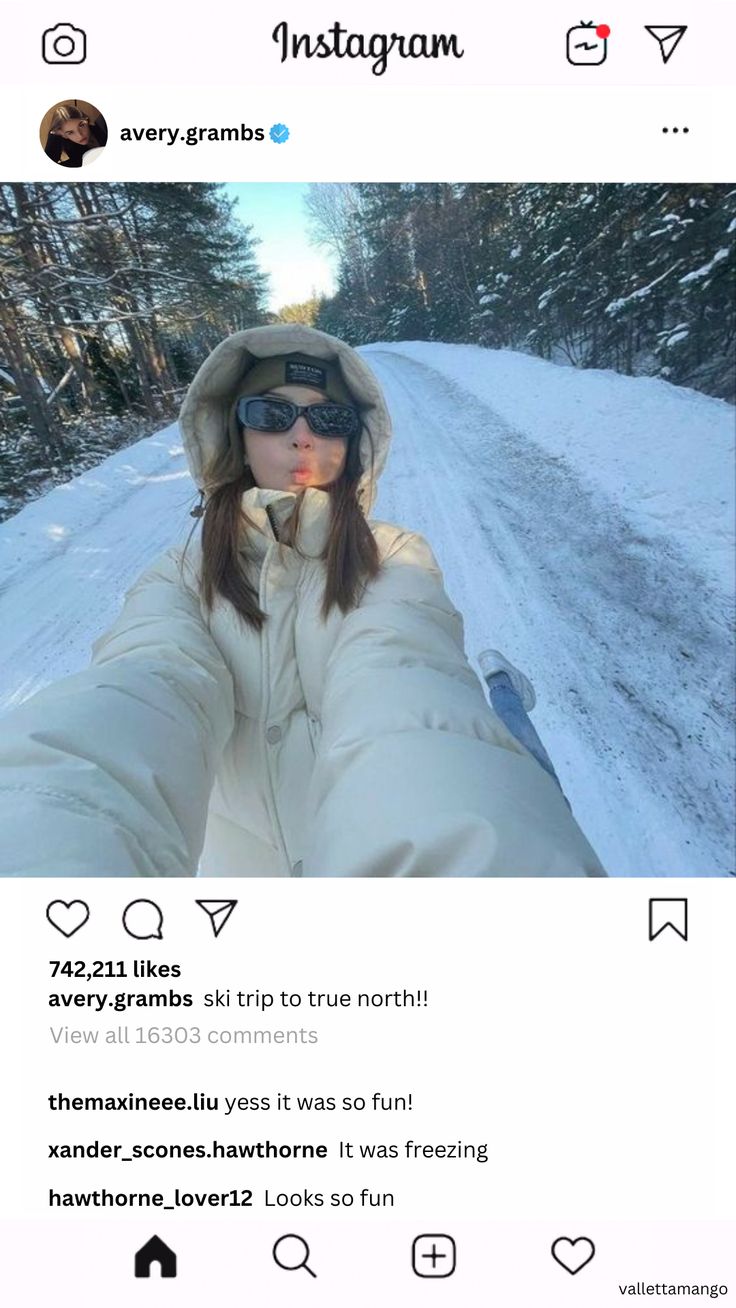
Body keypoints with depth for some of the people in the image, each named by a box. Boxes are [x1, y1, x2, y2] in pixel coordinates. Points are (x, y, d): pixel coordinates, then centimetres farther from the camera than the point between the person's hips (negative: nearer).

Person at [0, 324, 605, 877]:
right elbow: (131, 710, -23)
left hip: (387, 853, -2)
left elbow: (403, 712, -27)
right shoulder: (181, 579, -4)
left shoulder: (394, 558, -9)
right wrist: (55, 857, -42)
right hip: (242, 858, 3)